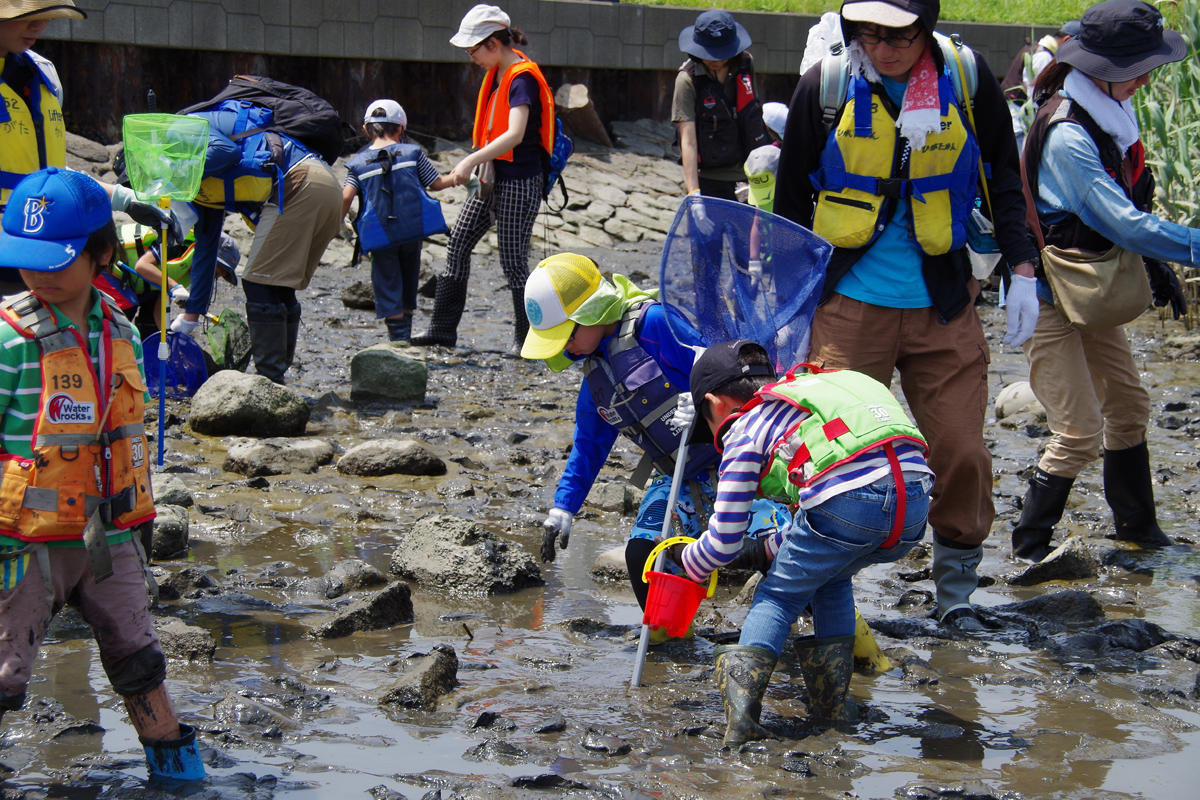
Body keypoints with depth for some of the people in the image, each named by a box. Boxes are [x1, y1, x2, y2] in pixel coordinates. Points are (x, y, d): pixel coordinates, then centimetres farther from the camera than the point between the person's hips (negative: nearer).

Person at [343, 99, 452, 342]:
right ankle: (405, 335, 24)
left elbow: (346, 197, -11)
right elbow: (436, 183, 8)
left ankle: (398, 337, -4)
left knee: (387, 286, 4)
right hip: (413, 230, 2)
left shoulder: (357, 164, 1)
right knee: (408, 284, 17)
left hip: (380, 237, -2)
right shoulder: (412, 153, 3)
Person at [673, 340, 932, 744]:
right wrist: (768, 550, 53)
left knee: (778, 597, 15)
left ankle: (741, 709, -3)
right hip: (916, 501, 6)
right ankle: (833, 703, 28)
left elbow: (724, 542, 18)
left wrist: (687, 562, 38)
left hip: (849, 502, -6)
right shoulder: (811, 390, 37)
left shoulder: (745, 431, 17)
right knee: (831, 577, 32)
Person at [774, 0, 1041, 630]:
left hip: (944, 306, 1)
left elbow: (1005, 178, 10)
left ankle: (956, 586, 19)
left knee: (960, 451, 1)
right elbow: (791, 200, 6)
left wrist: (1022, 270, 5)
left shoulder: (968, 80, -5)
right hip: (850, 302, -1)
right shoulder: (824, 86, -6)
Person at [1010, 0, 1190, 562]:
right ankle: (1030, 546, 7)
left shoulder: (1108, 114, 2)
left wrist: (1158, 269, 14)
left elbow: (1128, 206, 15)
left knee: (1128, 406, 16)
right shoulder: (1066, 136, -27)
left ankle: (1136, 526, 32)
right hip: (1049, 296, -9)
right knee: (1080, 431, -8)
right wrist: (1194, 247, -26)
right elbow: (1123, 222, -29)